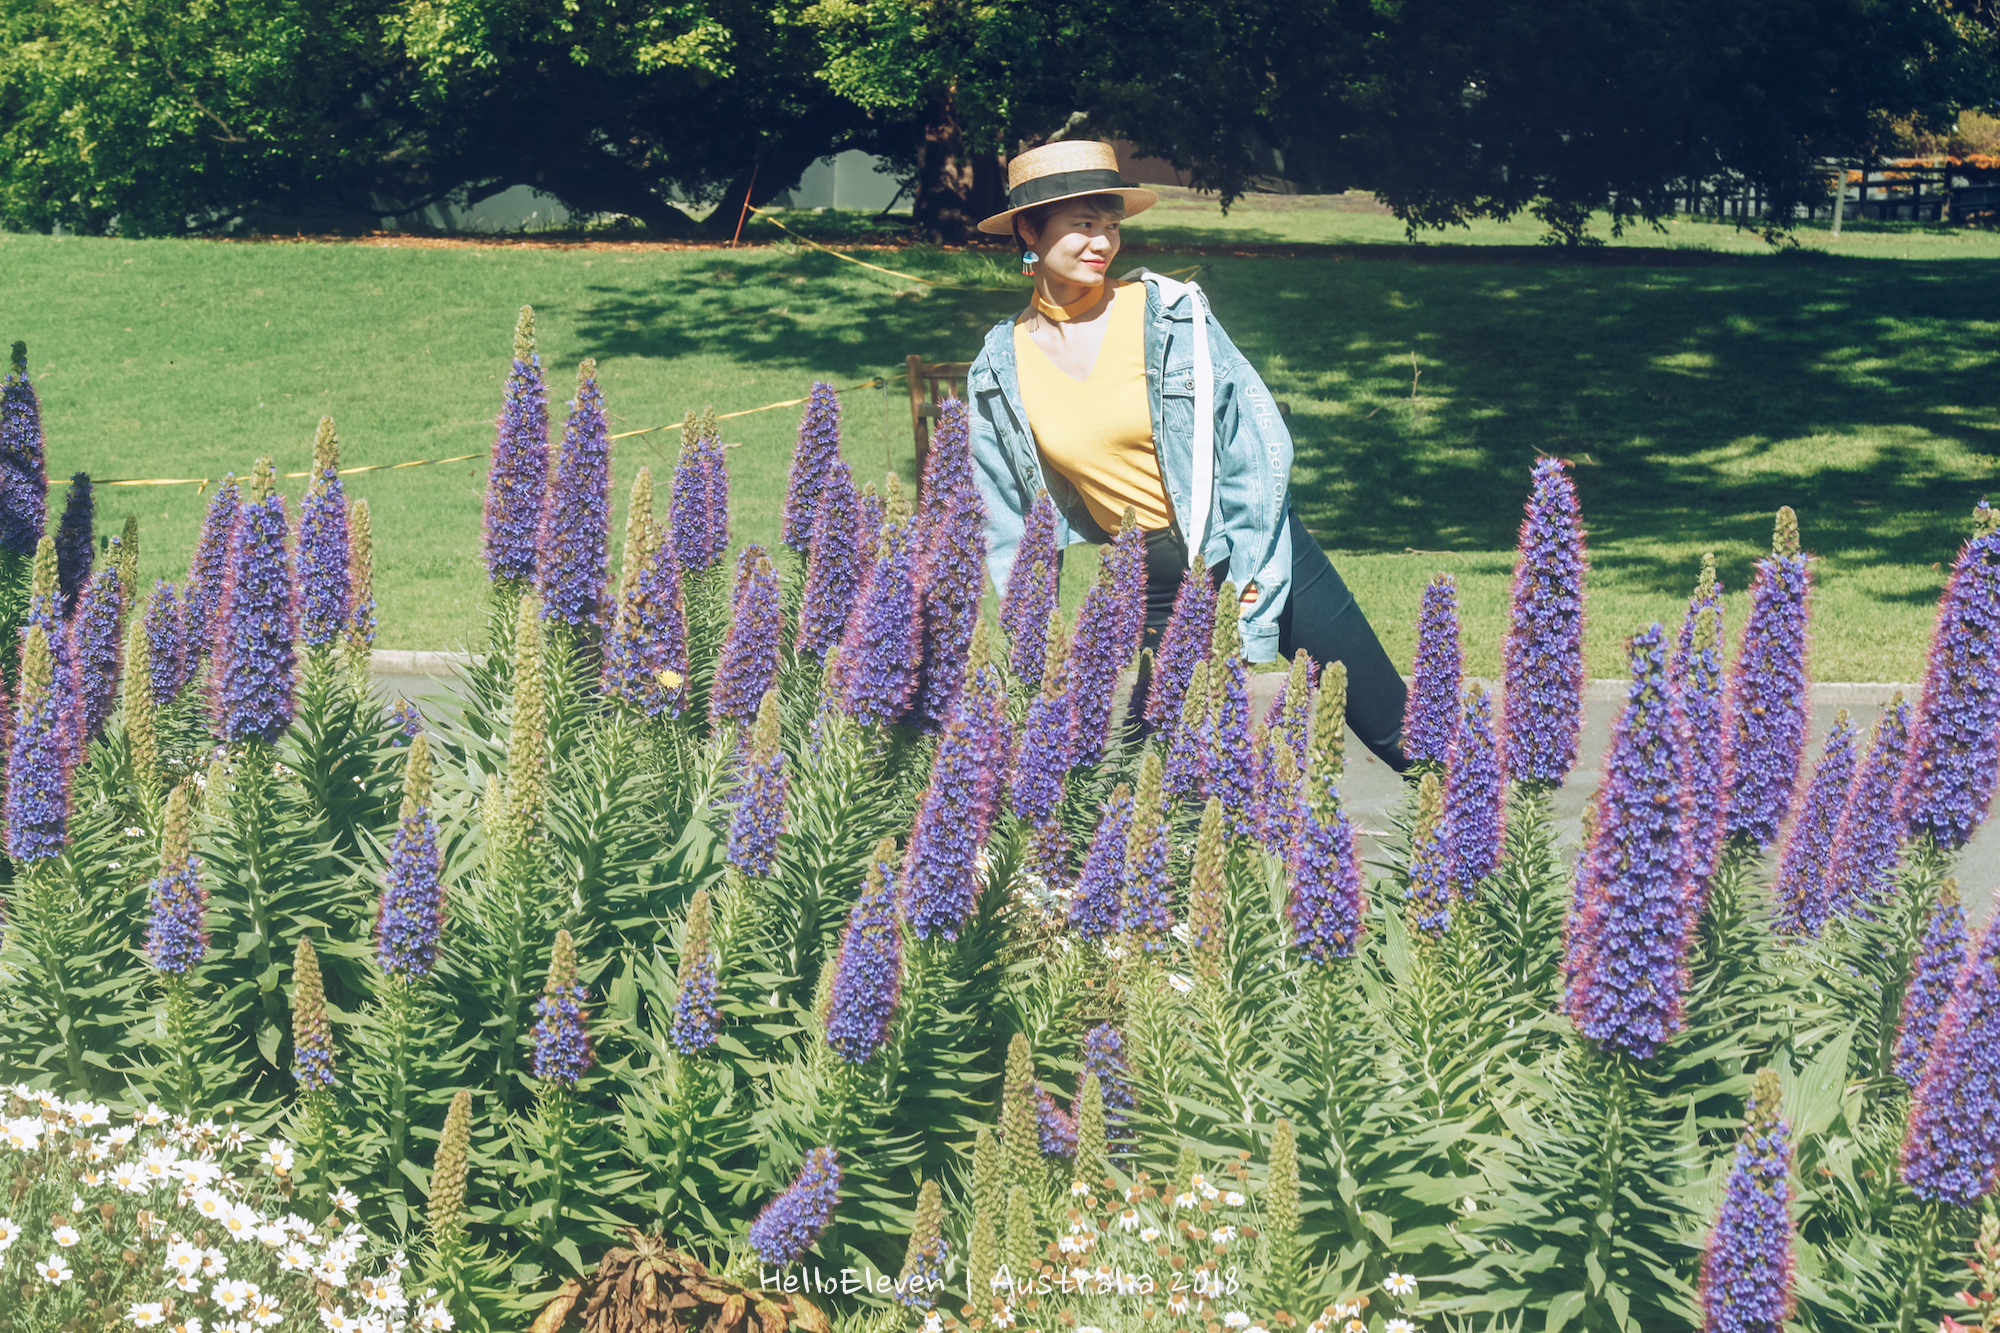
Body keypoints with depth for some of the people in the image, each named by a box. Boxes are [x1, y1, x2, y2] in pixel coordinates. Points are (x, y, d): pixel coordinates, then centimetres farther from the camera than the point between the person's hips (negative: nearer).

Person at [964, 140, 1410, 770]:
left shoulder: (1171, 311, -9)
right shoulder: (998, 374, -1)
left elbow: (1257, 437, -7)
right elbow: (1010, 529, 9)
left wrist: (1248, 579, -12)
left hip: (1252, 552, -2)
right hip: (1149, 587, 3)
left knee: (1398, 735, 0)